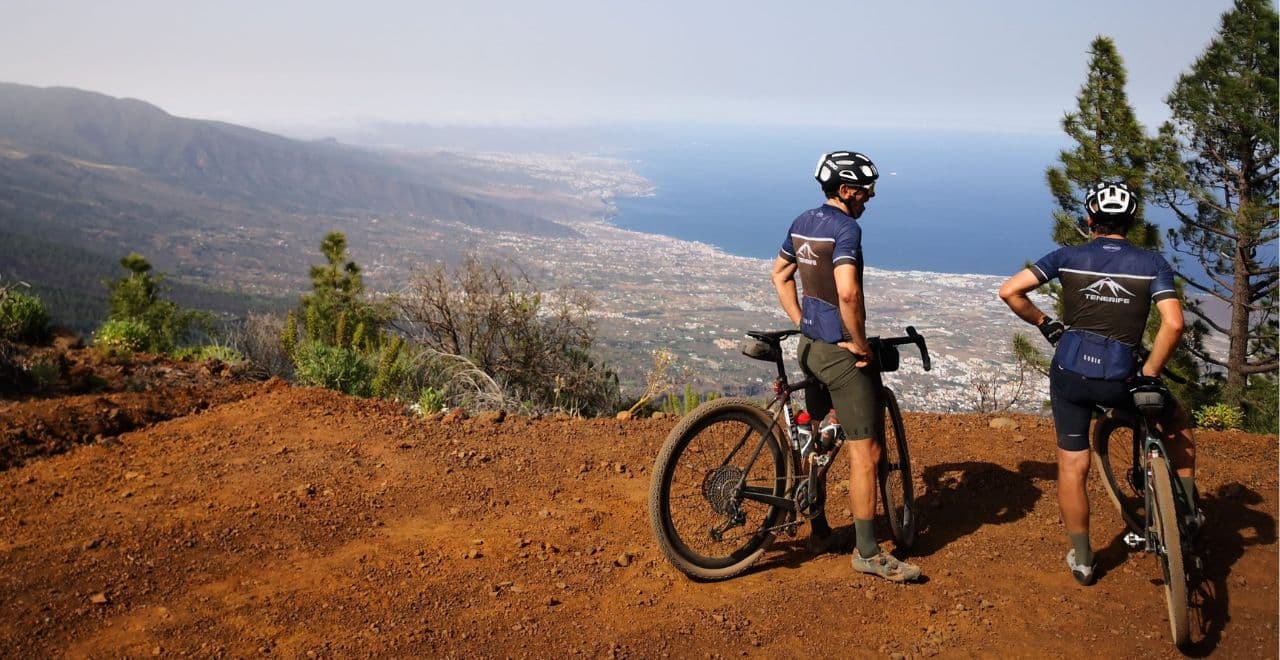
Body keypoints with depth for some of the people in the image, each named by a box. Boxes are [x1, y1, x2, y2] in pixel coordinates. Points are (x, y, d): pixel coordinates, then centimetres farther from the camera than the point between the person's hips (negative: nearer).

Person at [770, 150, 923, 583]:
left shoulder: (801, 224, 10)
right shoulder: (846, 228, -18)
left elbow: (779, 275, 21)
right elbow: (848, 292, -31)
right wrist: (859, 342, -18)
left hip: (810, 346, 10)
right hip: (841, 352, -10)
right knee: (865, 452, -3)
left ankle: (818, 530, 32)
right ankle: (867, 552, 4)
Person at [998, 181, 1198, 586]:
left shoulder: (1068, 258, 2)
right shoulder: (1152, 264, 0)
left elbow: (1009, 292, -2)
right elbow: (1173, 324, -13)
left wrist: (1044, 324, 12)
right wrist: (1149, 374, -4)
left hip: (1069, 374, 1)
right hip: (1120, 379, -1)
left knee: (1072, 467, 13)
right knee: (1176, 424, 29)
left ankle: (1081, 560, 23)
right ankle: (1189, 515, 30)